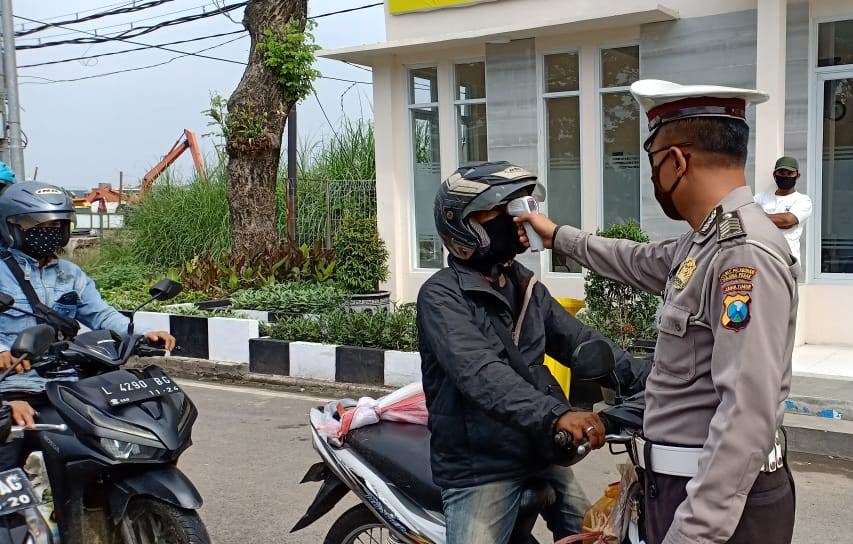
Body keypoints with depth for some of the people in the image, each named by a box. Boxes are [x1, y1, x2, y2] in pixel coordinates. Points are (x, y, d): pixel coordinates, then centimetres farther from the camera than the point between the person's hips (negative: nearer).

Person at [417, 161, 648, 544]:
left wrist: (643, 380, -8)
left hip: (541, 453, 8)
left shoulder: (524, 285, 11)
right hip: (479, 467, -7)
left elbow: (578, 339, 6)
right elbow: (481, 373, -30)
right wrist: (556, 414, -43)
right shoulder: (441, 296, -15)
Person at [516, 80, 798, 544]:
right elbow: (642, 262, 30)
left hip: (719, 502, -9)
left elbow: (748, 414, -29)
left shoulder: (745, 254, -23)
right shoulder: (704, 243, 9)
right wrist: (559, 237, 38)